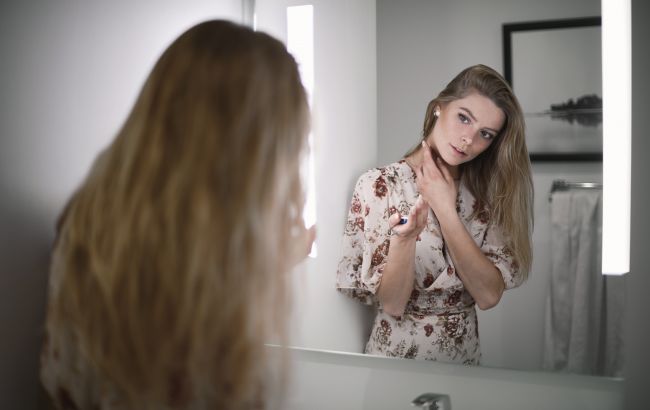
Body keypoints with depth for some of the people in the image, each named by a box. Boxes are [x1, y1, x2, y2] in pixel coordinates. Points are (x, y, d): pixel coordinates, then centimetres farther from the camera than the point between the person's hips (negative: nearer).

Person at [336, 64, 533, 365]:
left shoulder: (487, 193, 2)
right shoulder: (379, 186, -9)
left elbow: (489, 295, -9)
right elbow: (392, 304, -11)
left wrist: (445, 210, -13)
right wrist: (404, 236, -26)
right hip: (399, 358, -3)